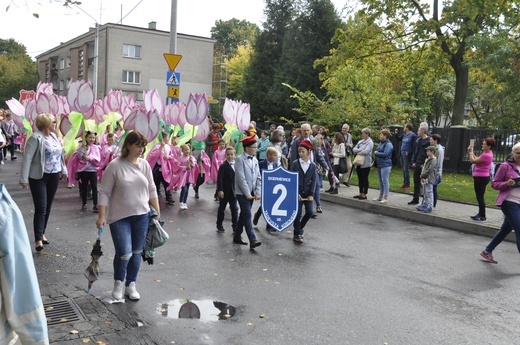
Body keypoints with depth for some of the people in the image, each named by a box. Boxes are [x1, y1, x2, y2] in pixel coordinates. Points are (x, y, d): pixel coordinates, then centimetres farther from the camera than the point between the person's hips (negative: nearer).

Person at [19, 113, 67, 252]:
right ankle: (38, 239, -4)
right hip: (39, 177, -7)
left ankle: (42, 233, 26)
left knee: (48, 207, 12)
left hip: (54, 176, 7)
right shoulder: (36, 138, -15)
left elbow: (60, 154, 18)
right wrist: (24, 178, -19)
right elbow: (27, 158, -17)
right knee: (41, 208, -8)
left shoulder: (54, 136, 8)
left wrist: (63, 170, 20)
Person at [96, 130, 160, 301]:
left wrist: (157, 211, 9)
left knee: (136, 253, 10)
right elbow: (105, 192, -9)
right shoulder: (115, 165, -11)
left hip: (142, 216, 4)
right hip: (119, 217, -4)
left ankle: (130, 285, 27)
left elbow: (151, 189, 10)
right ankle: (118, 282, 20)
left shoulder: (144, 164, 3)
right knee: (124, 253, -8)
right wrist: (101, 216, -13)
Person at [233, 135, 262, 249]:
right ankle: (252, 240, -14)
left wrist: (257, 192, -2)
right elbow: (241, 178, -15)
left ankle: (237, 236, 24)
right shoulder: (239, 159, -9)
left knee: (243, 215, 13)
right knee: (247, 215, -11)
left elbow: (258, 177, 9)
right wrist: (247, 193, -16)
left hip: (251, 193, 7)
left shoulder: (255, 160, 11)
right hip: (242, 193, -7)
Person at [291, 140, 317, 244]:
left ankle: (300, 227, 24)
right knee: (298, 213, -3)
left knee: (309, 212, -3)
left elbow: (313, 181, 0)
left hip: (308, 193, 2)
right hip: (297, 193, -2)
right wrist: (295, 193, -11)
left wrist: (311, 195, -8)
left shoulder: (313, 166, 2)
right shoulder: (295, 163, -2)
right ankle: (297, 234, 11)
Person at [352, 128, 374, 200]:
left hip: (365, 163, -7)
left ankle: (364, 195, 7)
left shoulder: (370, 142, -8)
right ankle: (360, 193, 22)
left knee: (365, 179, 1)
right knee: (360, 179, 13)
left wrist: (358, 152, -7)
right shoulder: (360, 141, 12)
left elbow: (366, 151, -21)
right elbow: (354, 149, 6)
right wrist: (360, 150, -11)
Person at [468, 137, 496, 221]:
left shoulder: (486, 155, -22)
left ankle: (483, 216, 2)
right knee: (480, 196, 18)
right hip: (481, 177, 11)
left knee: (480, 197, -4)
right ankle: (480, 214, 27)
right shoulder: (487, 153, 11)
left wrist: (471, 151, -7)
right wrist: (471, 152, 9)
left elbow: (472, 161, -21)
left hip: (481, 178, -11)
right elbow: (476, 159, 16)